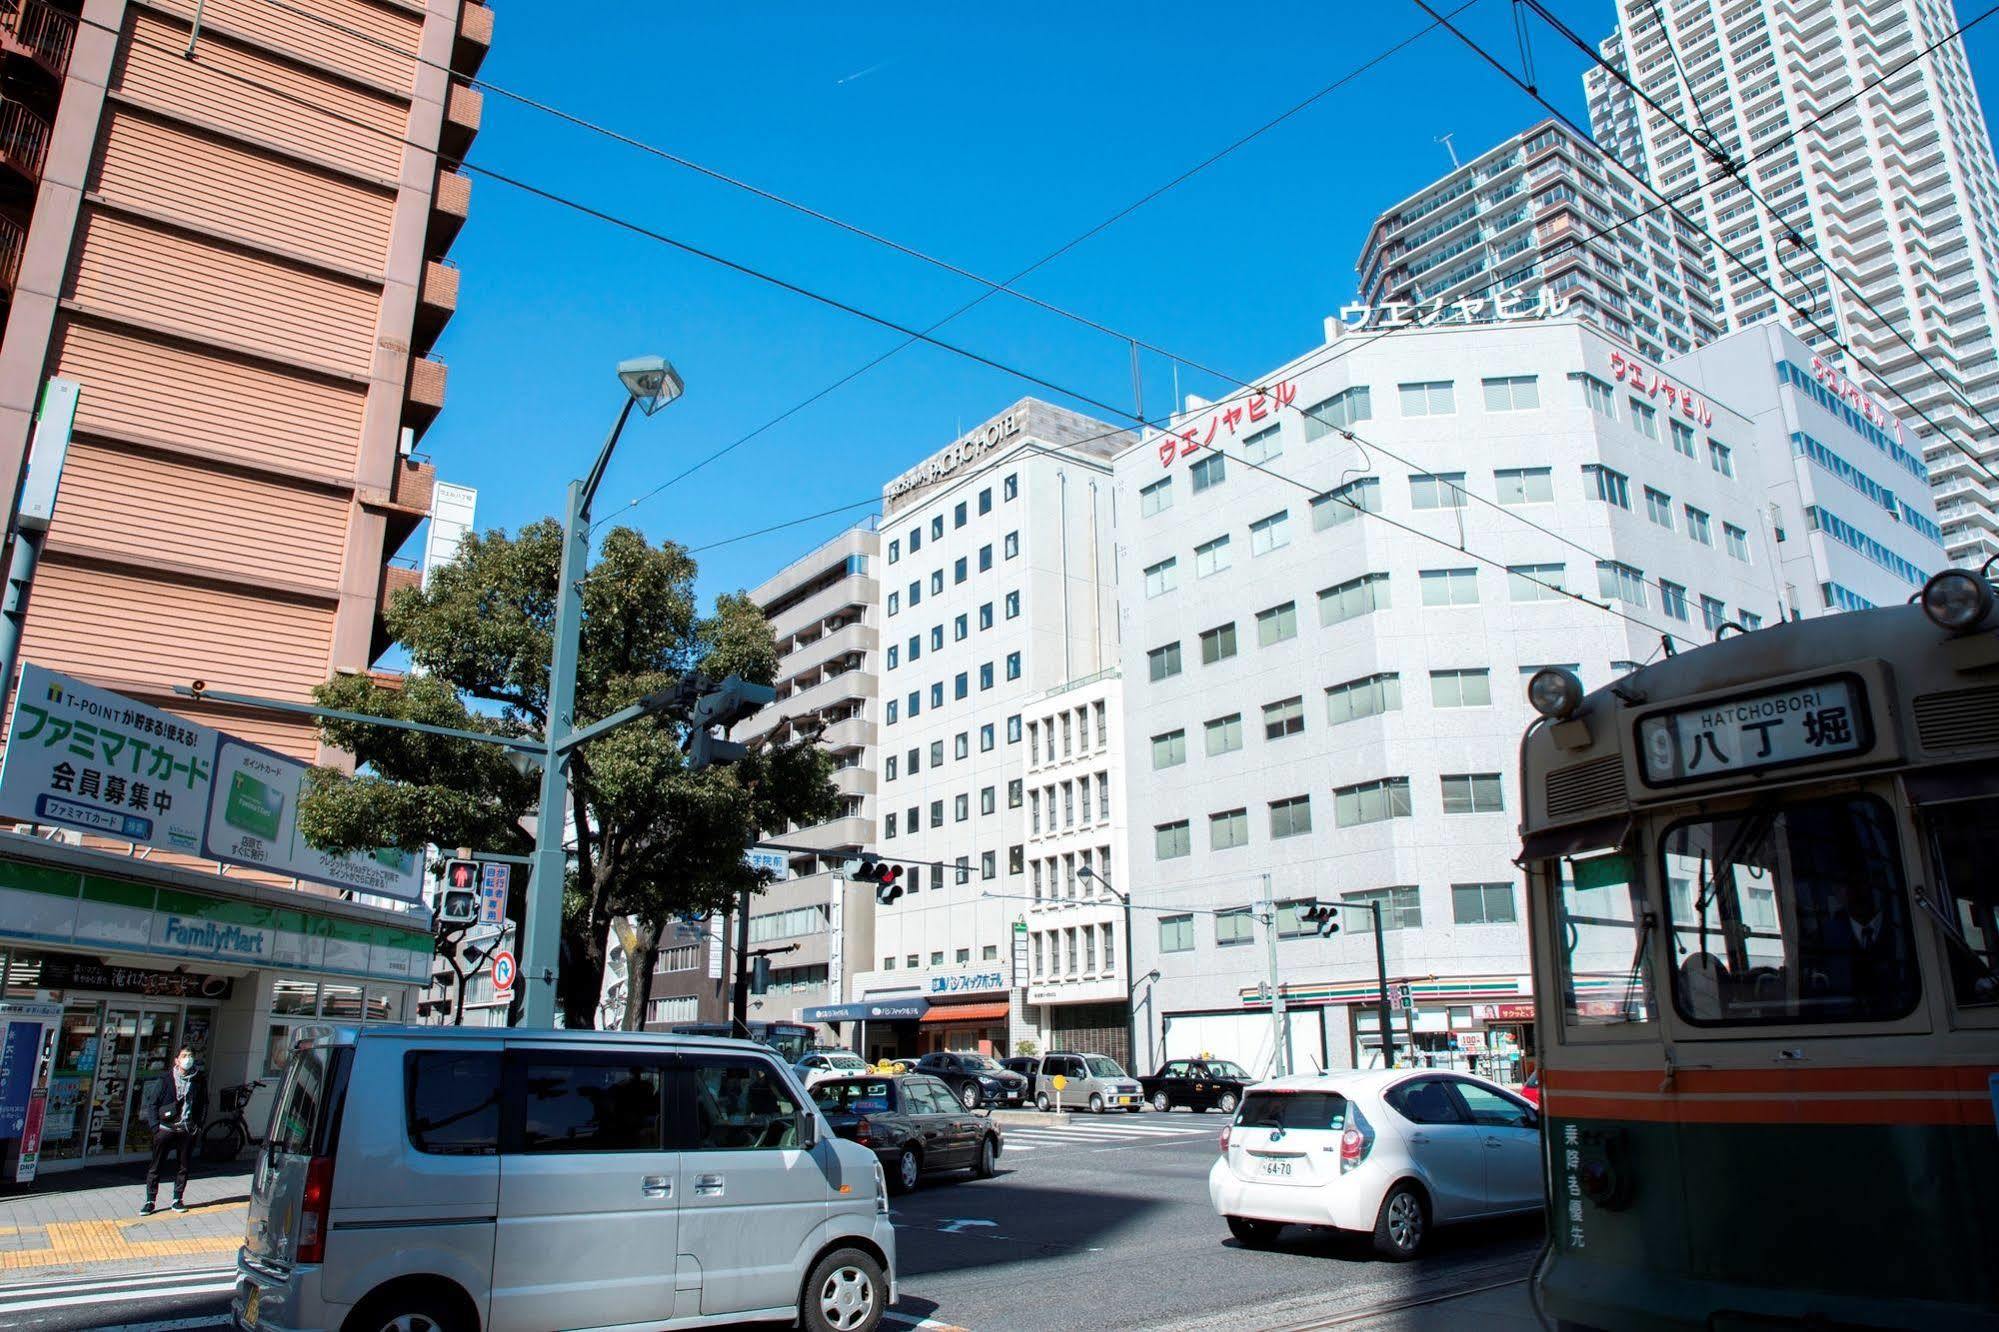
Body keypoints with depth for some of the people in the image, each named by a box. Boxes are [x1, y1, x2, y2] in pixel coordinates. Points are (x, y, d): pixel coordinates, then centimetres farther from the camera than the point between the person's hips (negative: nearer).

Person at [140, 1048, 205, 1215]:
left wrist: (198, 1126, 3)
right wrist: (155, 1125, -7)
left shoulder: (199, 1081, 4)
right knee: (156, 1166, 2)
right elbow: (151, 1102, 0)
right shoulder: (166, 1080, -2)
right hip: (166, 1129, -2)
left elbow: (203, 1105, 10)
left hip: (187, 1131, 2)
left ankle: (177, 1200, 17)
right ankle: (150, 1201, 11)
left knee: (183, 1167, 7)